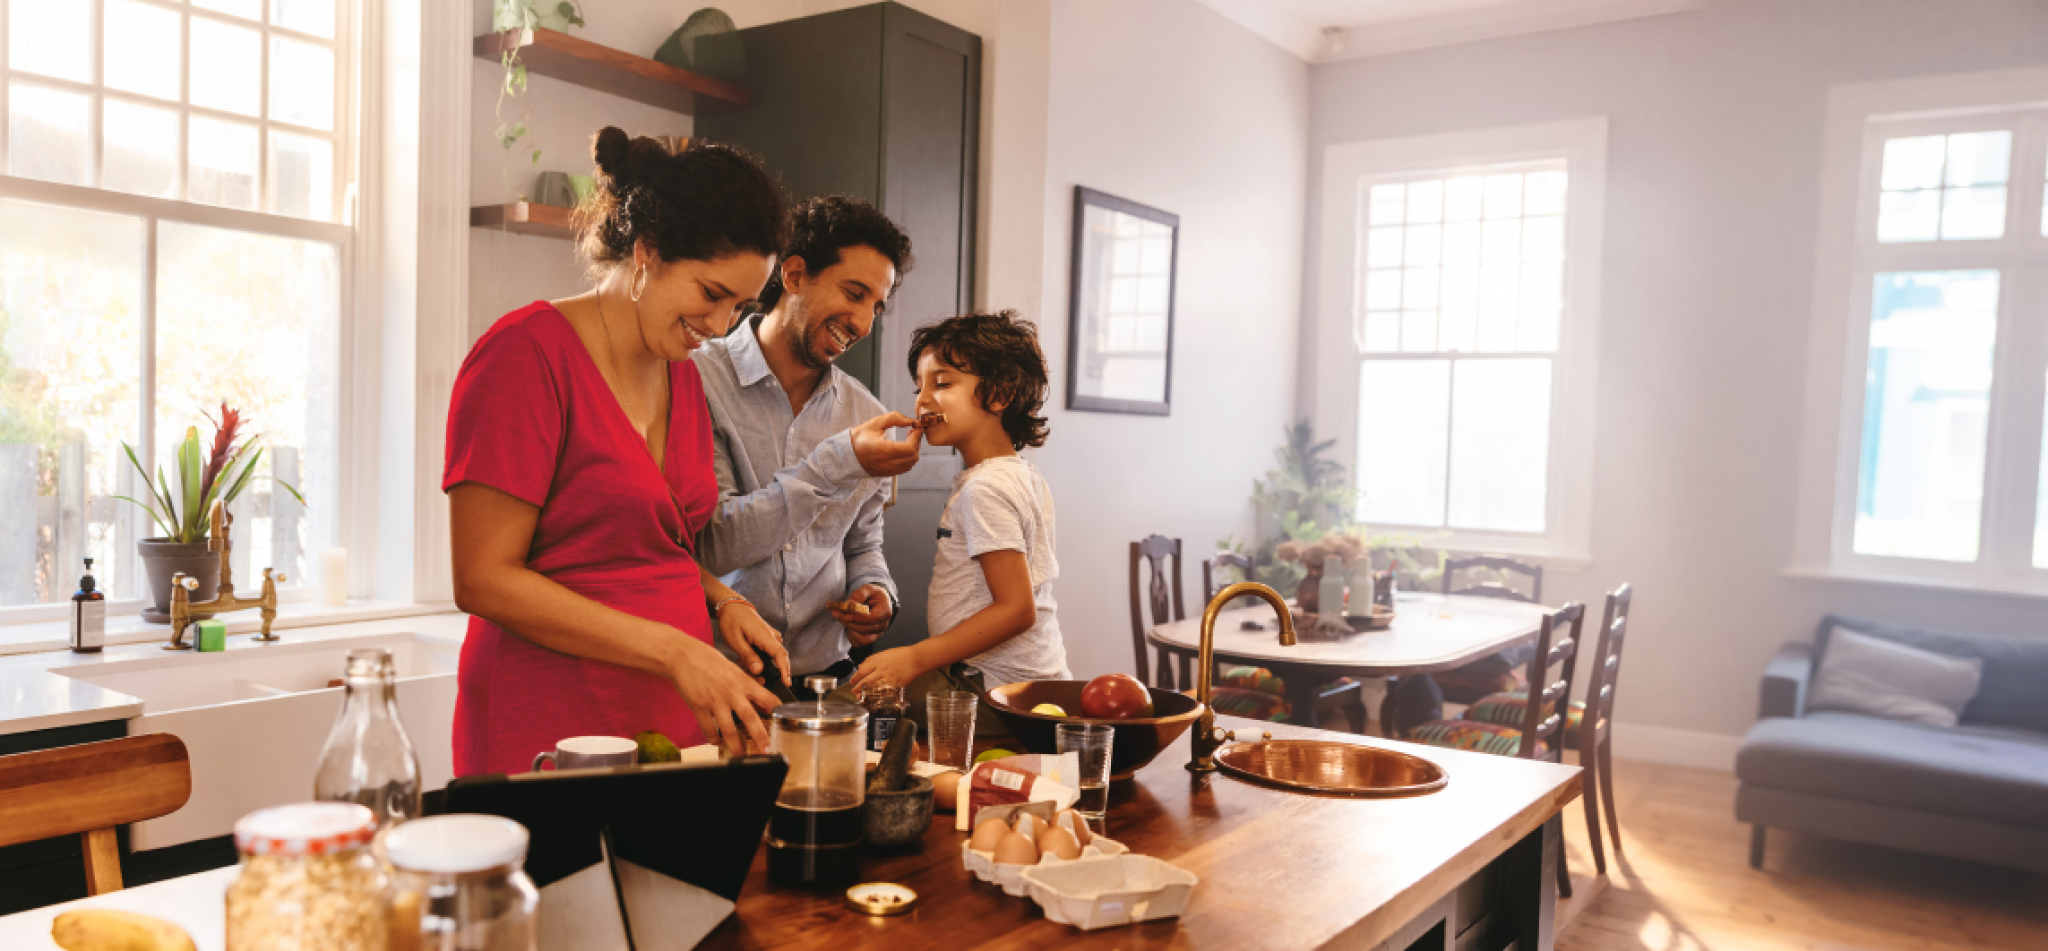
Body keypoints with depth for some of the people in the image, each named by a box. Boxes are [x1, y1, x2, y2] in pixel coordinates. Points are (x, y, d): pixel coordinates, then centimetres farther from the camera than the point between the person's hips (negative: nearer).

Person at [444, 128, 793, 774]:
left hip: (675, 721, 7)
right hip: (550, 734, -6)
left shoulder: (682, 374, 12)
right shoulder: (528, 351, -11)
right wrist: (675, 651, -20)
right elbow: (484, 579, -16)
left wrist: (721, 602, 2)